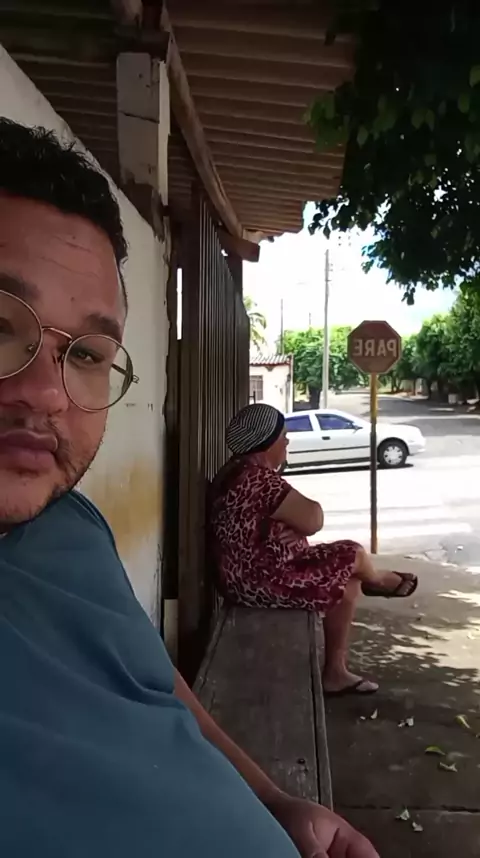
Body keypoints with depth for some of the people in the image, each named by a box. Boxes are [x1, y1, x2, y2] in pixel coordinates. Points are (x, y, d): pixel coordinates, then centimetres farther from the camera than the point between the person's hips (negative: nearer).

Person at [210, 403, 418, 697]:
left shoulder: (242, 471, 9)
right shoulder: (259, 478, -26)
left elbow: (292, 519, 16)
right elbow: (313, 520, -22)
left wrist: (296, 524, -6)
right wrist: (309, 508, 0)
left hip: (251, 575, 10)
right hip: (262, 580, -10)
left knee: (349, 582, 13)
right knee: (353, 555, 3)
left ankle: (335, 673, 20)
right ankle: (380, 581, 39)